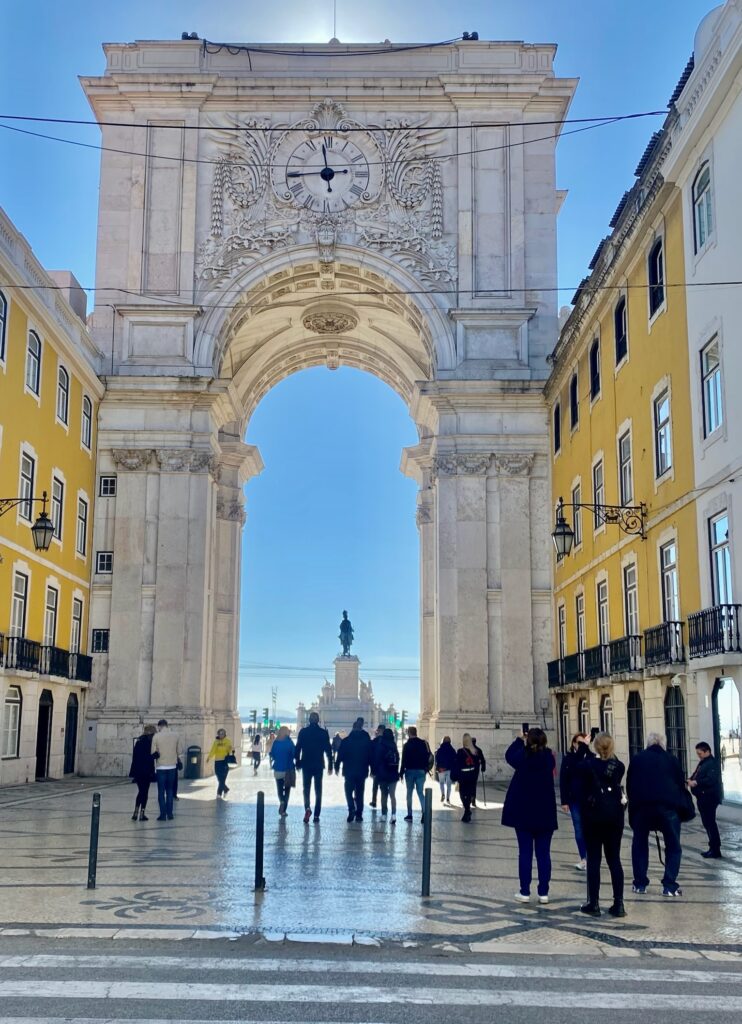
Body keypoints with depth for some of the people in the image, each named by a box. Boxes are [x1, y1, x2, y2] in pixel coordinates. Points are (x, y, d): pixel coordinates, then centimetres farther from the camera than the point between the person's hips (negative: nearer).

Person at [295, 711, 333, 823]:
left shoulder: (303, 732, -3)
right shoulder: (324, 733, -2)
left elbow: (298, 748, -2)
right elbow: (328, 750, 0)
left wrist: (298, 763, 6)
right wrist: (330, 765, 5)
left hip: (306, 764, 0)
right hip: (319, 765, 0)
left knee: (306, 789, 7)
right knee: (318, 790, 8)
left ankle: (307, 808, -18)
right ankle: (317, 815, 6)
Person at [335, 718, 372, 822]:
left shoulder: (346, 741, -5)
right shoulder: (367, 741, -1)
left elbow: (340, 755, -4)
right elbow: (371, 756, 3)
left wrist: (337, 766, 5)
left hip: (349, 771, -2)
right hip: (362, 771, 2)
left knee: (349, 791, 6)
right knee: (359, 793, 10)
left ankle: (352, 810, -16)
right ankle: (359, 814, 8)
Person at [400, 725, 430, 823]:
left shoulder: (407, 745, -6)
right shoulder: (423, 743, 3)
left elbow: (404, 760, -7)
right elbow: (427, 757, 4)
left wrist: (401, 772, -1)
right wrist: (426, 769, 12)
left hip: (410, 771, -2)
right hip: (421, 771, 2)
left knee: (409, 792, 8)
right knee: (420, 792, 5)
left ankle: (409, 815, 8)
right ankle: (424, 812, -14)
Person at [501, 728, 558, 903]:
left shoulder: (522, 757, -10)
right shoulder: (549, 757, -5)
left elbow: (509, 755, 11)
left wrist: (519, 740, 21)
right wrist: (540, 746, 16)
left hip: (523, 812, -1)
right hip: (545, 813, 1)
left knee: (525, 852, 4)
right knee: (543, 853, 6)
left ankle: (525, 892, 6)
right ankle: (543, 893, 8)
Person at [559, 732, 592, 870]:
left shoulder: (591, 757, -5)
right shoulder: (568, 759, 0)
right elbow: (563, 781, 0)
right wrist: (564, 801, -3)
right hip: (575, 800, 2)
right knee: (579, 830, 7)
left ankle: (589, 857, 9)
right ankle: (583, 858, 17)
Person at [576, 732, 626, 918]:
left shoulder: (585, 765, -11)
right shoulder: (619, 766, -2)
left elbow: (577, 791, -11)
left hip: (592, 815, -3)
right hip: (614, 816, 3)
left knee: (593, 859, 5)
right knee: (614, 859, 8)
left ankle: (594, 904, 7)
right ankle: (618, 904, 7)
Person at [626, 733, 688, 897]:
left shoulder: (637, 760, 16)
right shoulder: (672, 759, 16)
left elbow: (629, 785, 16)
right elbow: (681, 784, 18)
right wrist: (681, 806, 27)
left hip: (642, 805, 1)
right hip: (668, 805, -1)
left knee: (640, 844, 15)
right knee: (673, 846, 10)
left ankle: (640, 884, 14)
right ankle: (670, 885, 1)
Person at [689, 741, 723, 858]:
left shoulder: (712, 763, -14)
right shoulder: (702, 763, 18)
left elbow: (711, 779, -26)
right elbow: (697, 776, 22)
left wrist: (696, 782, -24)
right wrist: (691, 780, 2)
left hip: (709, 797, -10)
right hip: (702, 797, 10)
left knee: (710, 823, -8)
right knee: (707, 823, 13)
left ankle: (715, 850, -5)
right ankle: (713, 848, 20)